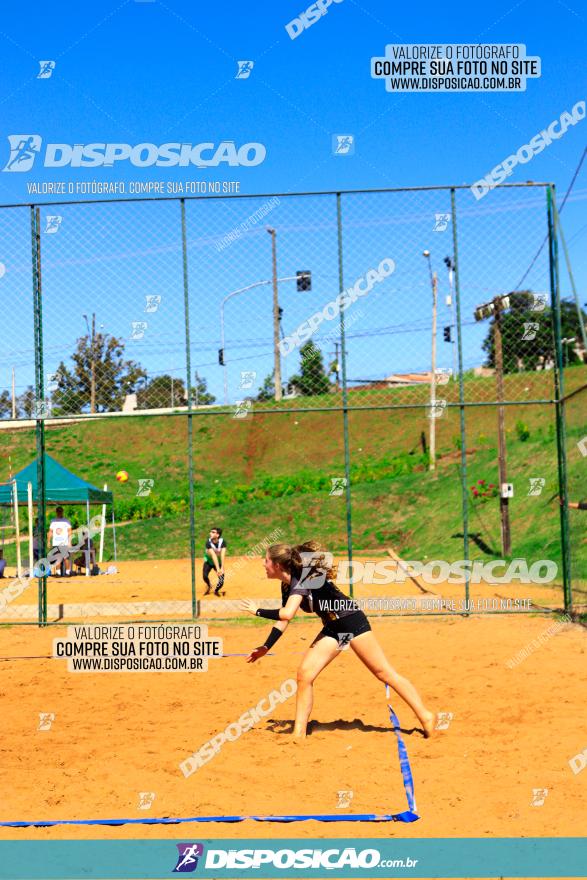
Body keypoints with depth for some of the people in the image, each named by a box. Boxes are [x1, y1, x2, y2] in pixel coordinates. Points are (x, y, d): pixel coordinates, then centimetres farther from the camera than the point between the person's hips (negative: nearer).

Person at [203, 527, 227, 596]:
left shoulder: (222, 542, -23)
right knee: (205, 576, -26)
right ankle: (209, 586, 11)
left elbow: (222, 555, -32)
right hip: (208, 562, -1)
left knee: (221, 581, -12)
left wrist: (222, 568, -42)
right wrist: (217, 569, -44)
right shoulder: (208, 542, -27)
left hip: (218, 562, 1)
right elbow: (213, 555, -37)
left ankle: (216, 591, 24)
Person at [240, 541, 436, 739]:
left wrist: (258, 611, -24)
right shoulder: (287, 585, 2)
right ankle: (299, 734, 6)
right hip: (332, 628, 8)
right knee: (304, 674, -2)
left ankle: (426, 717, 2)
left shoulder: (302, 578, -26)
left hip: (352, 622, -8)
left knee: (384, 673, -6)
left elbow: (287, 614, -39)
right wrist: (265, 647, 11)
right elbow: (283, 620, 13)